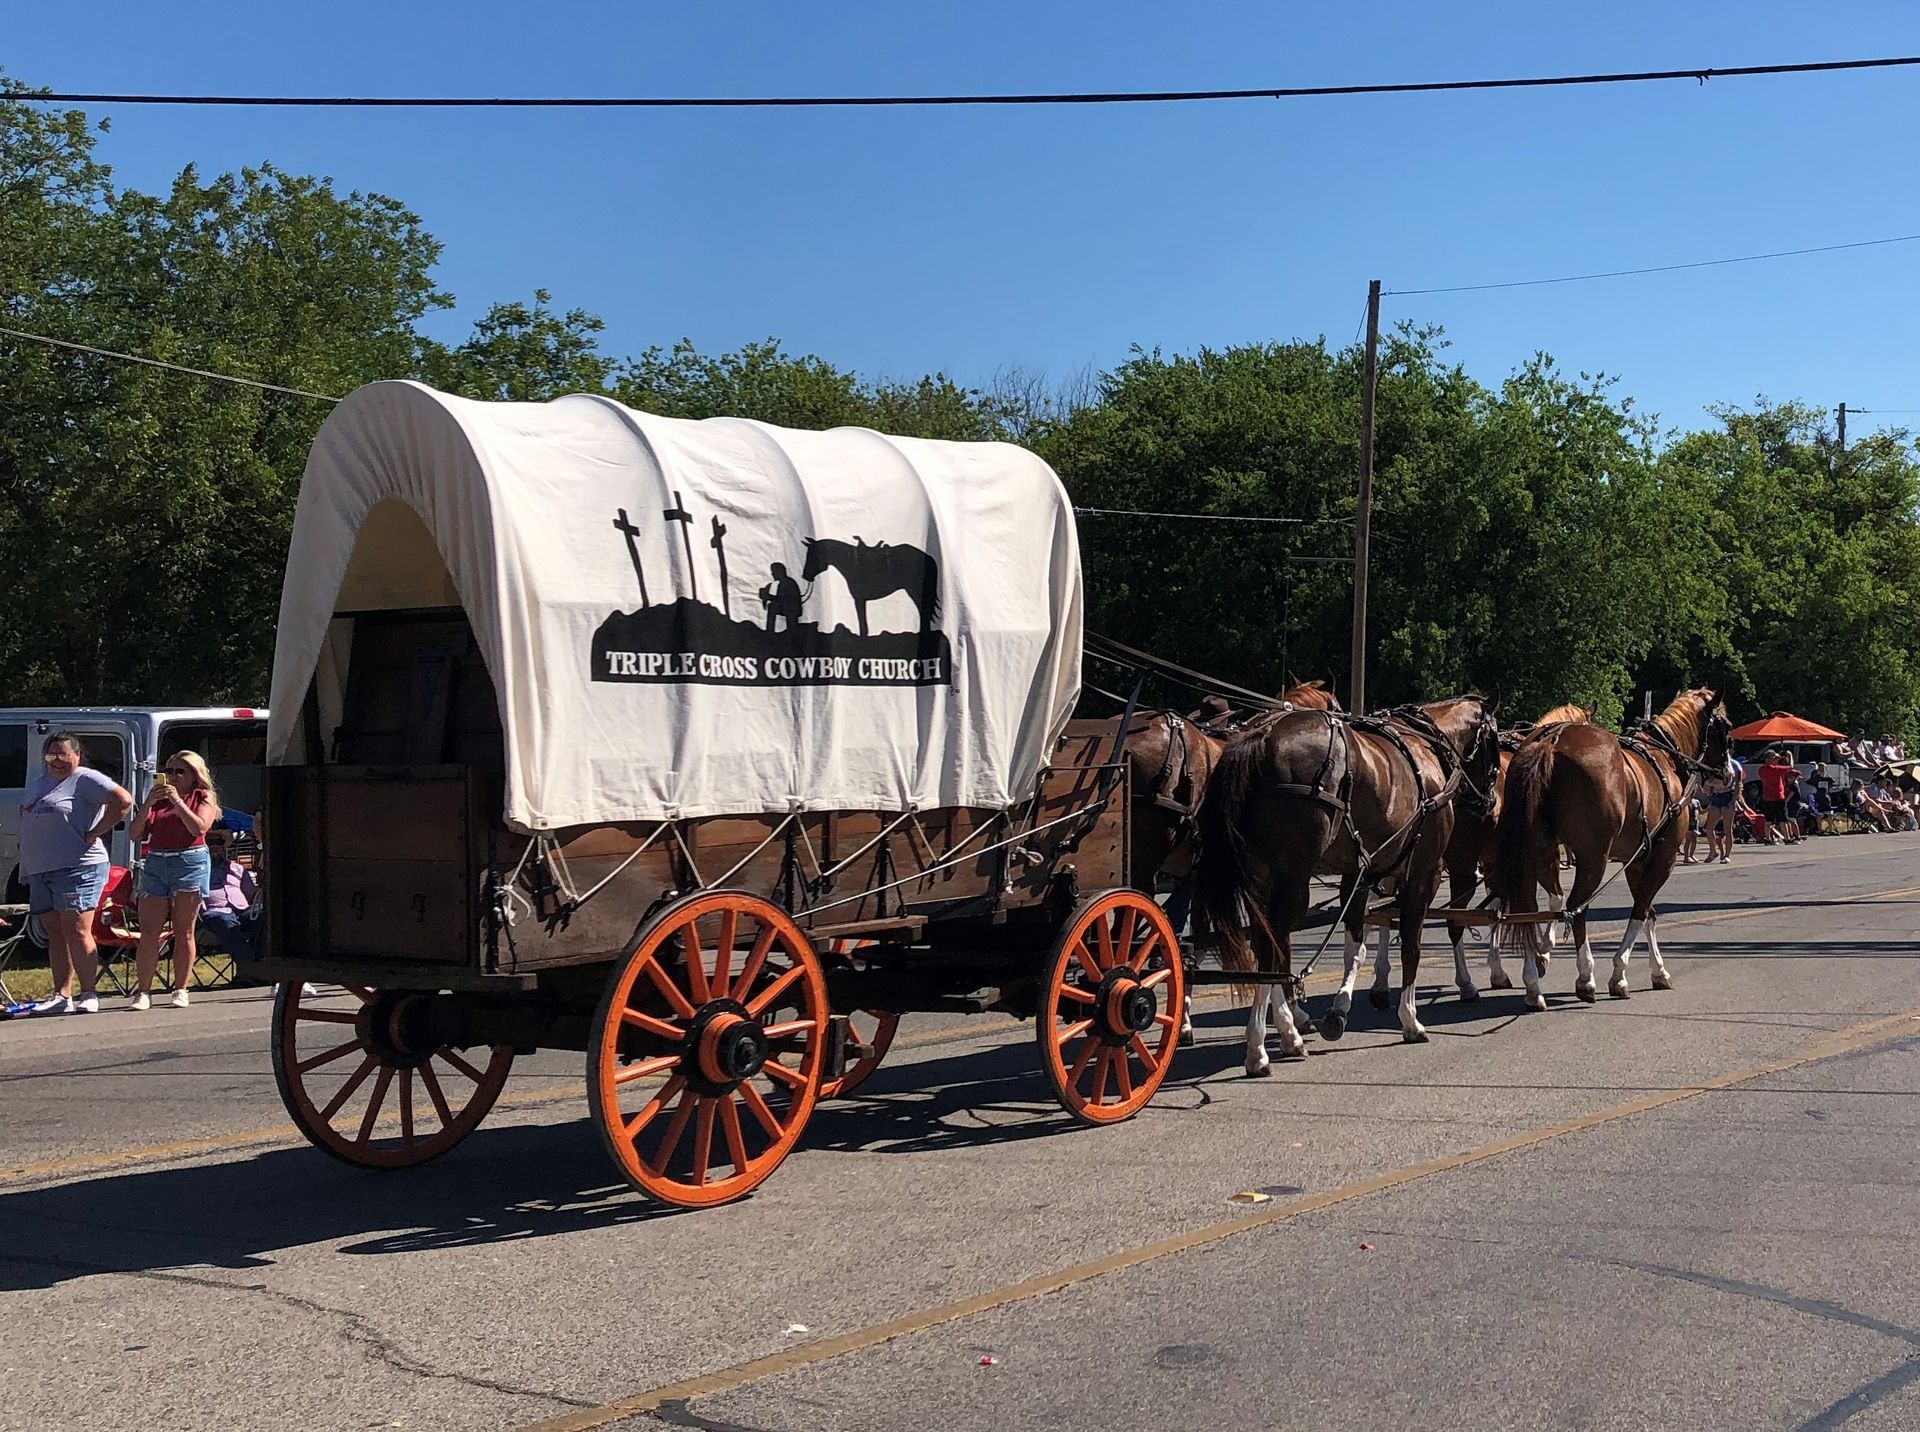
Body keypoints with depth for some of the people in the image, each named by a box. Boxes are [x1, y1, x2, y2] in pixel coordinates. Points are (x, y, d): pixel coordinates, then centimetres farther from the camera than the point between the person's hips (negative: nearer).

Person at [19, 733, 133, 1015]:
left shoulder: (85, 779, -5)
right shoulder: (37, 786, 20)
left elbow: (123, 801, -17)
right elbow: (25, 820, 29)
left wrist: (93, 834, -16)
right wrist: (25, 870, 15)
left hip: (77, 867, -8)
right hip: (40, 871, 8)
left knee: (77, 931, -10)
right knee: (55, 934, 8)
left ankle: (89, 995, -7)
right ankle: (62, 995, 11)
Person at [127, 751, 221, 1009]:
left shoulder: (203, 798, 8)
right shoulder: (157, 799, 18)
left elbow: (199, 828, -10)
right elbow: (134, 833, 9)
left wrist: (177, 801, -11)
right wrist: (148, 803, -2)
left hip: (190, 863, -3)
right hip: (155, 864, 3)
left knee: (184, 931, -1)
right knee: (149, 932, -3)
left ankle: (180, 990, 5)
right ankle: (142, 992, -1)